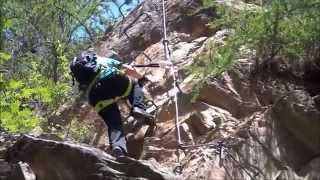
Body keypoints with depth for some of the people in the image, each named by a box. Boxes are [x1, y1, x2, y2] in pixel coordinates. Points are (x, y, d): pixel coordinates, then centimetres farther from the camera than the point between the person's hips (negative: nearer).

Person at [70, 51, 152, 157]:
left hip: (95, 94, 1)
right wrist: (141, 77, 55)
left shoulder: (75, 69, 40)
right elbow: (129, 70, 34)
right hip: (112, 79, -1)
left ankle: (118, 147, -25)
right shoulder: (103, 60, 37)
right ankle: (138, 108, 4)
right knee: (135, 84, 30)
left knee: (114, 125, 6)